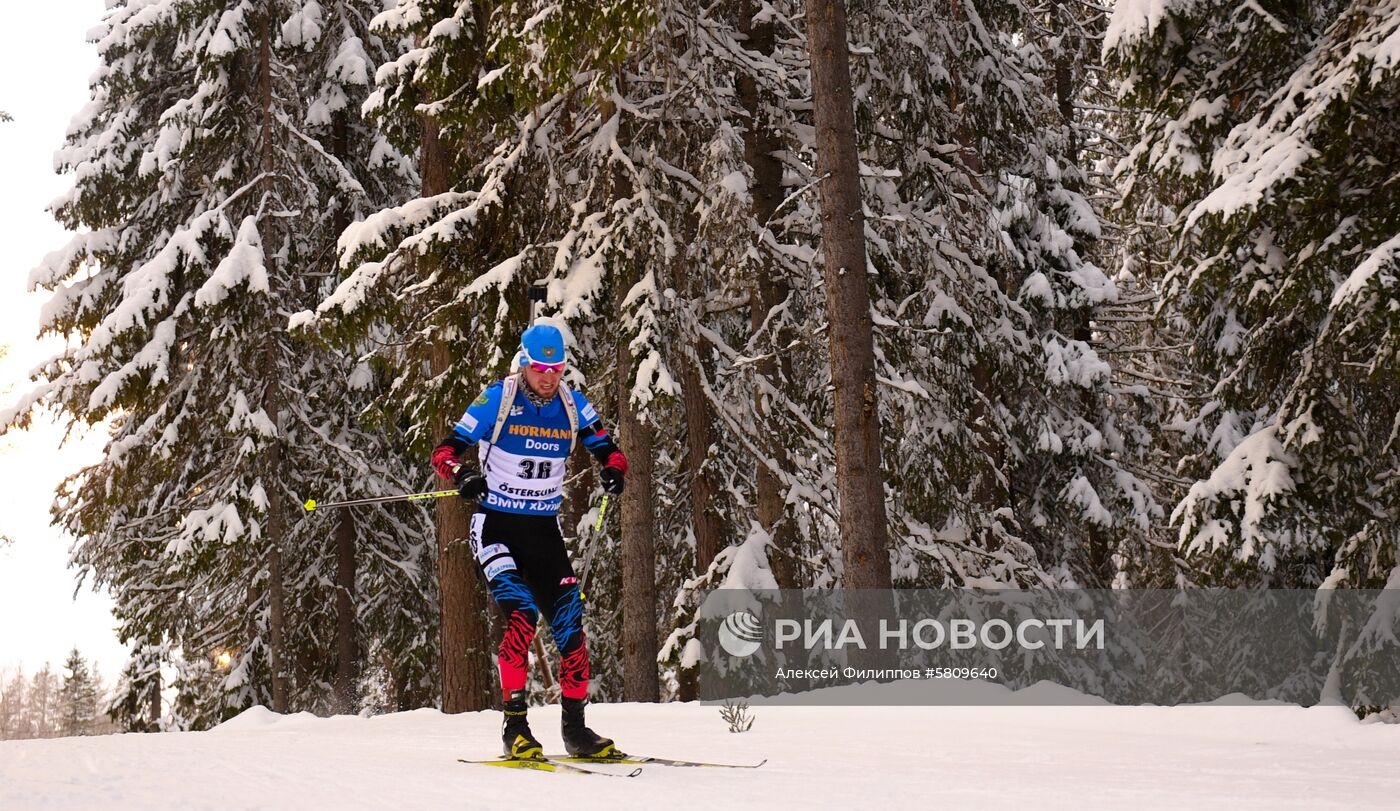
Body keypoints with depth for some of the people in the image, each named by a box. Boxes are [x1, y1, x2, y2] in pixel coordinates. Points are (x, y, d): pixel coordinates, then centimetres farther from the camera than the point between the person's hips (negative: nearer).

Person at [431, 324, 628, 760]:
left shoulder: (573, 405, 4)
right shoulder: (497, 400, -8)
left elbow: (608, 450, 7)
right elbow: (444, 452, -9)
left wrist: (613, 470, -17)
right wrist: (463, 475, -32)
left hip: (545, 531, 4)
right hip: (497, 527, -4)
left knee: (570, 622, -1)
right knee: (522, 612, -23)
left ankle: (575, 727, 12)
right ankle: (515, 725, -15)